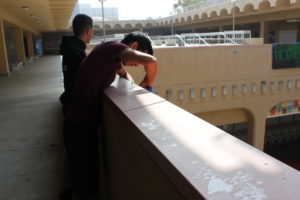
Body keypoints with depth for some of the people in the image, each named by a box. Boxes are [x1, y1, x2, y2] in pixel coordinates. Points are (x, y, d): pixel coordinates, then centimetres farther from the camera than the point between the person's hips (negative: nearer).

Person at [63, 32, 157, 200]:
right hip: (80, 126, -9)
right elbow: (151, 61, -29)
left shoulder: (114, 57, 11)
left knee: (90, 174, 23)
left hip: (86, 124, 9)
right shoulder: (113, 47, -16)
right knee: (84, 182, 4)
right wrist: (148, 83, -10)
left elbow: (124, 74, 32)